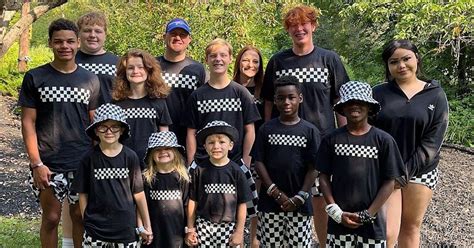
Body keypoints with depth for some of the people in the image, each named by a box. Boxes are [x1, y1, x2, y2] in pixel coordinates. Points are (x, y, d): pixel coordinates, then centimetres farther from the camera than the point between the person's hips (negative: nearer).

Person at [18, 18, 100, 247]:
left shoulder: (90, 80, 6)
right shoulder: (34, 78, -1)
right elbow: (28, 122, -3)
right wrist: (36, 163, -10)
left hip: (84, 163, 2)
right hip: (48, 164, -2)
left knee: (81, 216, 10)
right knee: (51, 218, 6)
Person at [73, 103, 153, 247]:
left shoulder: (130, 157, -4)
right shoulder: (89, 158, -4)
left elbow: (138, 193, 1)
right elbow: (83, 194, 3)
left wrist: (147, 226, 4)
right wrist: (86, 223, 4)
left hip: (125, 228, 0)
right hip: (95, 228, 0)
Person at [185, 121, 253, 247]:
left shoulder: (236, 171, -4)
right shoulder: (200, 170, -3)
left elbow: (242, 204, 0)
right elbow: (193, 201, 3)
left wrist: (239, 231, -1)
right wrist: (190, 229, 4)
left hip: (229, 227, 0)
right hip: (204, 226, 0)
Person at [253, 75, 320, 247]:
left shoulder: (310, 131, 1)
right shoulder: (266, 129, 4)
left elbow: (313, 168, -1)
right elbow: (259, 162, 1)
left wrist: (300, 197, -10)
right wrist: (275, 192, -8)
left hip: (300, 206, -1)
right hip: (270, 203, 1)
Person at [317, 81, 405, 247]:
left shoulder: (383, 140, -5)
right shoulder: (332, 139, -2)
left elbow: (389, 182, -4)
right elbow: (324, 177, 1)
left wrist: (368, 214, -9)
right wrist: (336, 211, -8)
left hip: (372, 222, -1)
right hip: (339, 220, 1)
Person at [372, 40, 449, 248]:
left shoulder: (435, 95, 1)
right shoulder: (378, 93, 2)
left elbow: (433, 140, -6)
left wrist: (407, 170, -14)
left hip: (420, 172, 1)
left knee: (411, 227, 13)